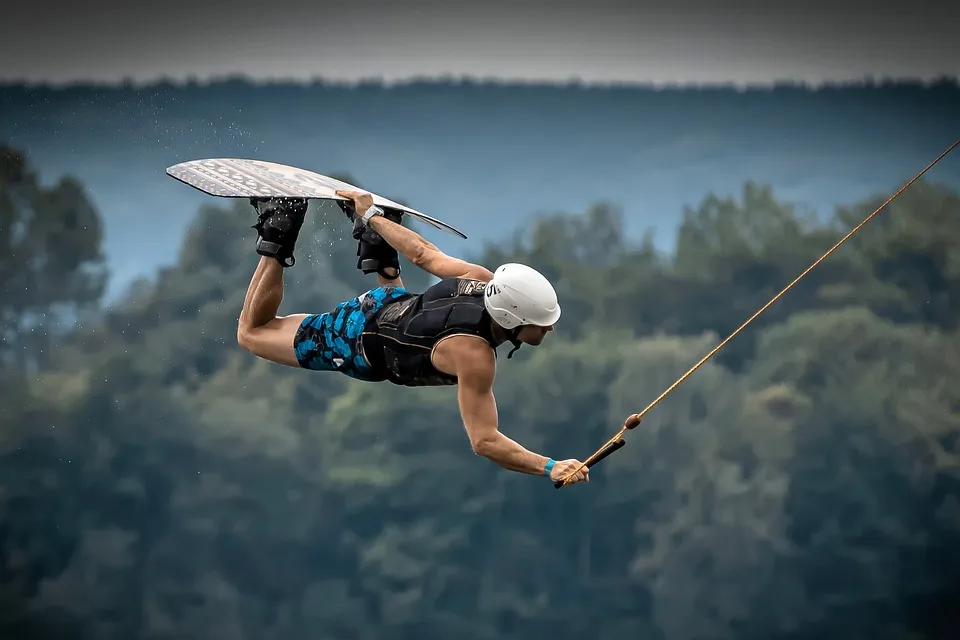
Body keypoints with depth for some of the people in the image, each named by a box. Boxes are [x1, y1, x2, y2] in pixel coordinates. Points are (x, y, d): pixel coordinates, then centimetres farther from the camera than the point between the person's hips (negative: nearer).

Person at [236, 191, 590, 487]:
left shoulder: (483, 280, -24)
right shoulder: (475, 355, -43)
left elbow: (424, 253, -8)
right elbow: (484, 441, -41)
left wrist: (372, 215, 8)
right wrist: (550, 468, -52)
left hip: (391, 303, 6)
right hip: (358, 345, -6)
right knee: (251, 332, 18)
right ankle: (277, 238, 9)